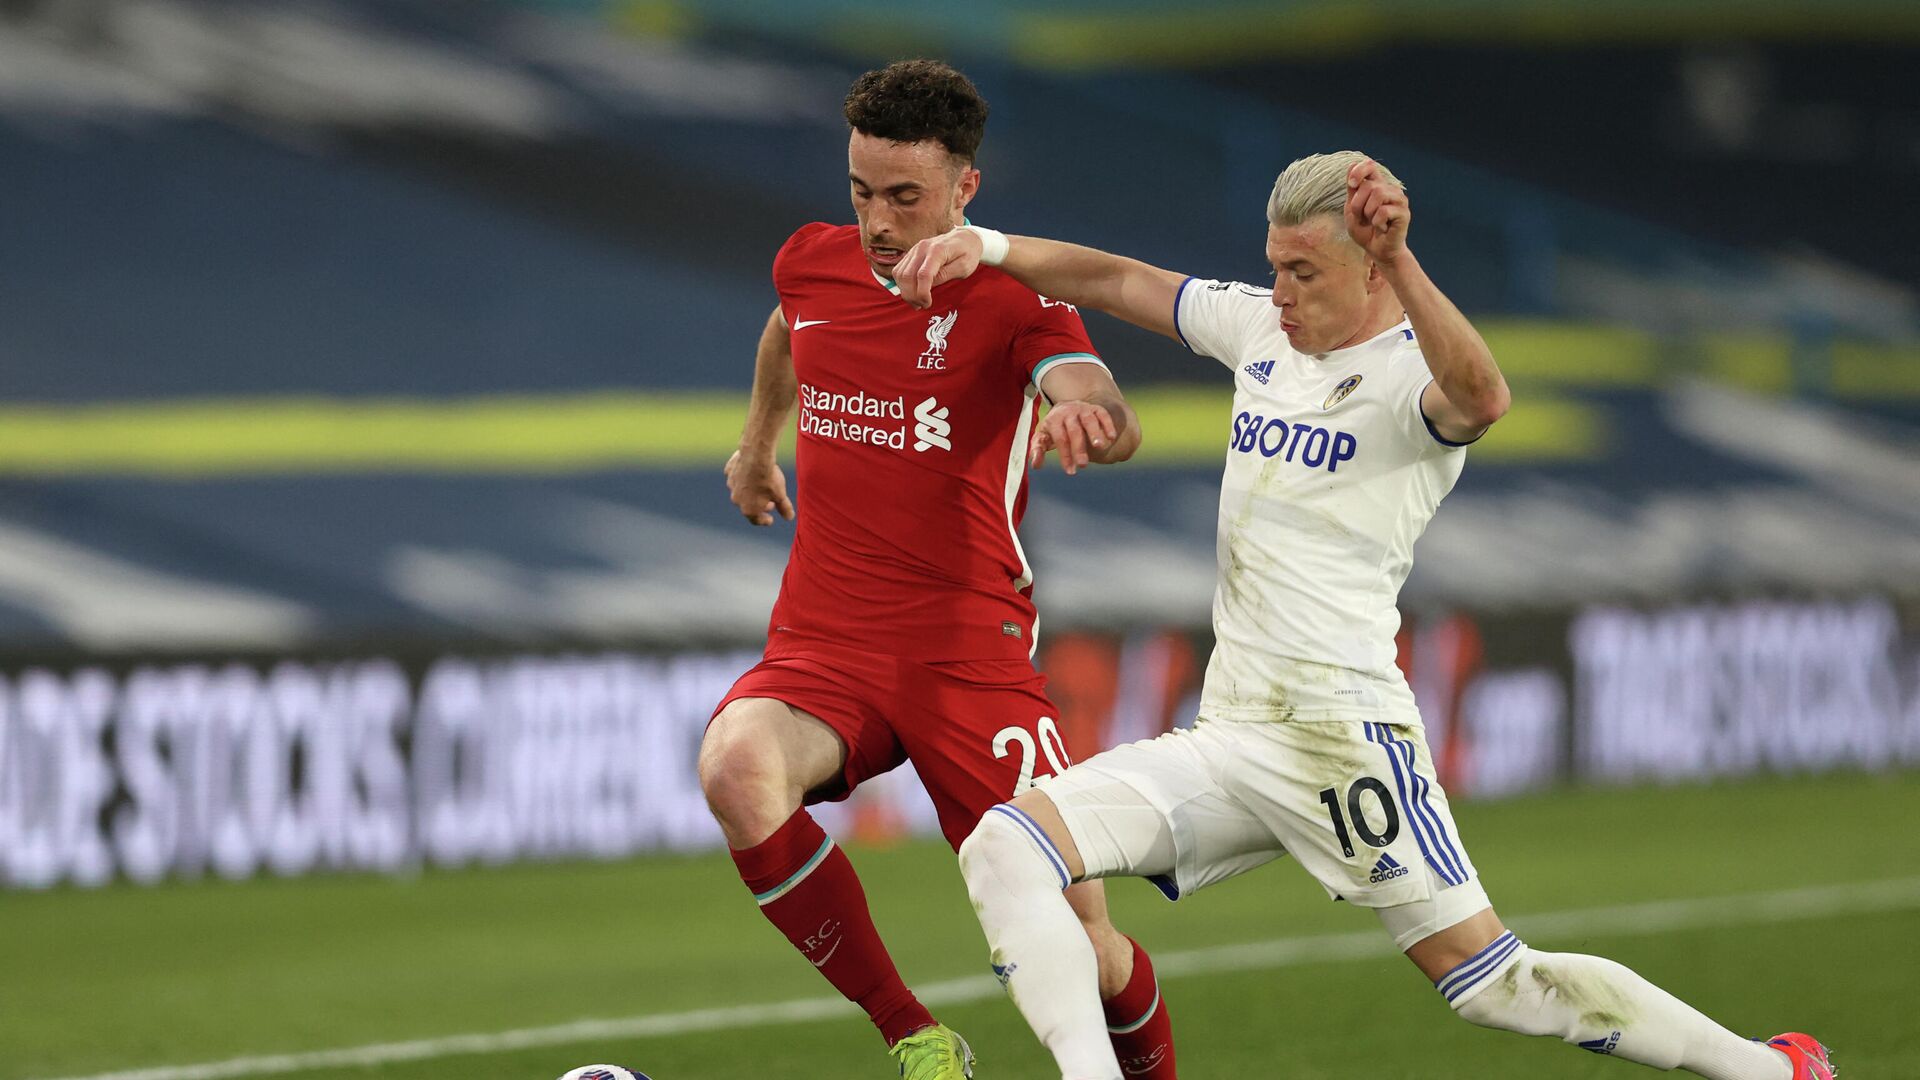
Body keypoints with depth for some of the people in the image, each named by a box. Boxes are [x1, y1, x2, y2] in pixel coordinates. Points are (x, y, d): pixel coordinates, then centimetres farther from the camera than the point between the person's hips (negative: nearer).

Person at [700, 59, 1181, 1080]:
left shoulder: (1015, 299, -7)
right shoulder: (812, 263, 7)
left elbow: (1115, 423, -27)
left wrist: (1088, 414, -51)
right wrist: (756, 443, 48)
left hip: (967, 654, -3)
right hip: (821, 649, 3)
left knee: (1076, 939, -9)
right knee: (737, 766, -33)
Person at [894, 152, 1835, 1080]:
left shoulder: (1409, 375, -11)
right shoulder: (1262, 329, 12)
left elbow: (1480, 399, -35)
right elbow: (1119, 283, 22)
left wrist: (1397, 262, -48)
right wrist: (984, 246, 8)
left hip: (1338, 738, -7)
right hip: (1225, 738, 7)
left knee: (1491, 983, -9)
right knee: (1003, 849, -10)